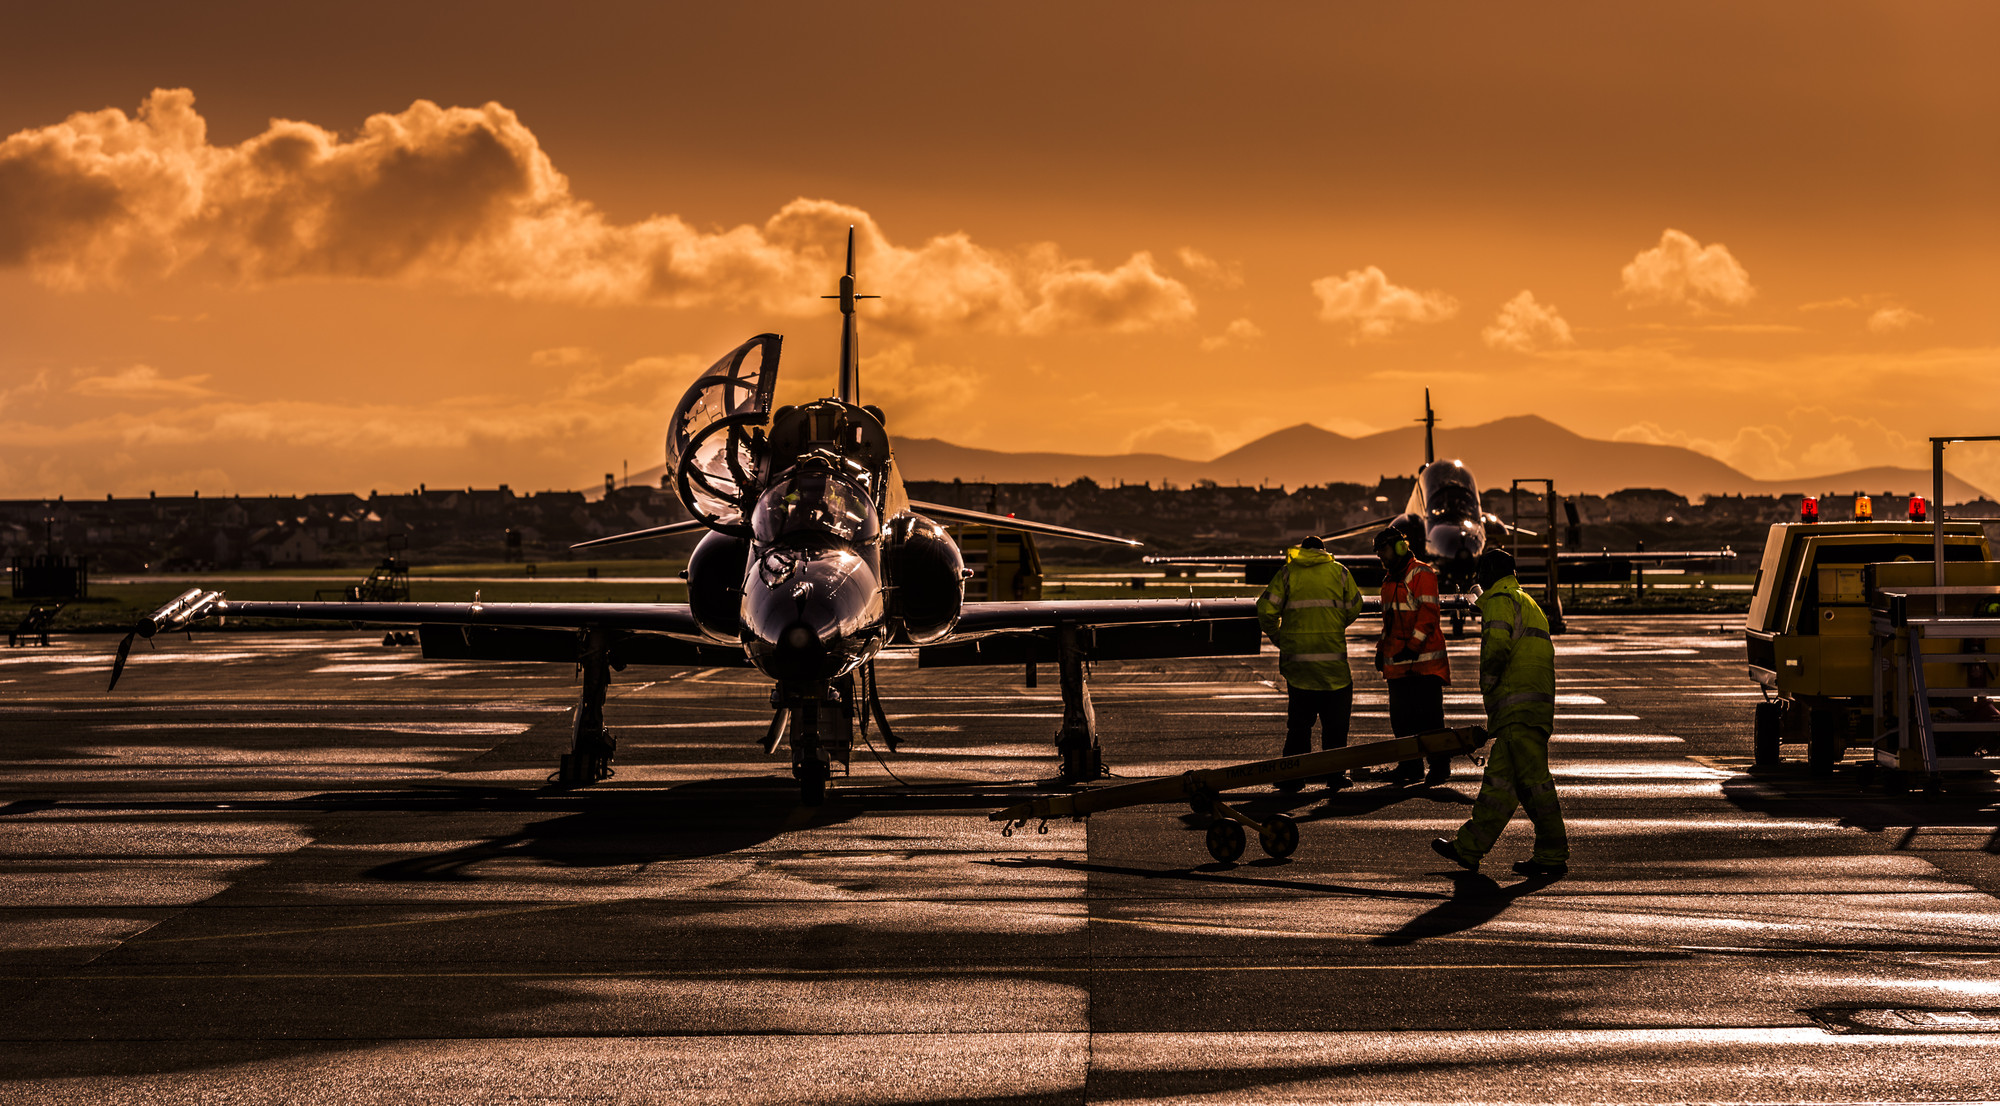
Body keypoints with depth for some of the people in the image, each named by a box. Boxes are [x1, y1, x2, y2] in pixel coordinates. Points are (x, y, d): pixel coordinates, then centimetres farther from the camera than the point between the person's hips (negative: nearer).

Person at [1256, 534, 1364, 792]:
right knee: (1335, 720, 9)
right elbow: (1354, 607, 8)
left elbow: (1266, 609, -4)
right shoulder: (1339, 571, 5)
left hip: (1296, 655, 1)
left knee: (1298, 721, 9)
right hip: (1332, 657, -1)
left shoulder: (1287, 572, 5)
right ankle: (1334, 775, 8)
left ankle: (1292, 775, 6)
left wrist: (1277, 637, 11)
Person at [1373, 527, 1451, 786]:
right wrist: (1382, 648, 19)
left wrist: (1413, 646, -21)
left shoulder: (1421, 574, -6)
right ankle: (1411, 766, 13)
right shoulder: (1389, 580, 20)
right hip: (1397, 662, 8)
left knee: (1429, 715, -6)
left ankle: (1440, 765, 0)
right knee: (1401, 717, 6)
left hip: (1424, 659, -8)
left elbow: (1427, 613, -15)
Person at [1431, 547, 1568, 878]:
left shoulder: (1501, 600, -4)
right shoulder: (1528, 603, 27)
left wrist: (1488, 686, -5)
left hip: (1519, 707, -10)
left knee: (1533, 780, -7)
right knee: (1498, 779, 10)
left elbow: (1497, 647, -19)